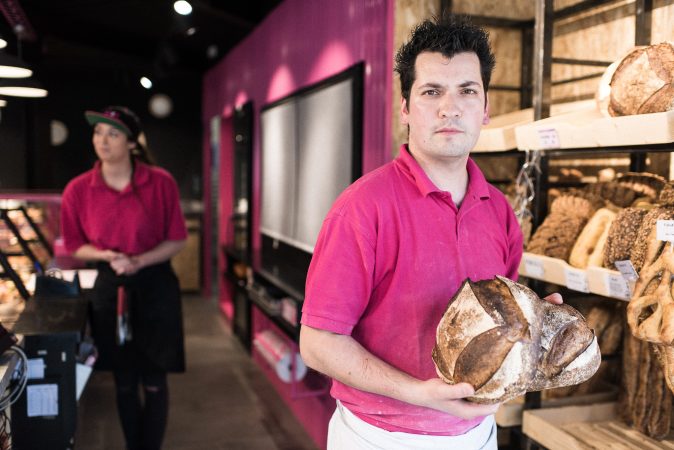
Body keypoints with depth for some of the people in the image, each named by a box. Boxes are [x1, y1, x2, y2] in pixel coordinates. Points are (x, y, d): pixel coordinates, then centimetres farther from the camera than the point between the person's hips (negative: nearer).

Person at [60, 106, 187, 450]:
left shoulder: (161, 183, -8)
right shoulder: (78, 190, -4)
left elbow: (177, 240, -3)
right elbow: (76, 247, 5)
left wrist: (138, 261, -17)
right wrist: (106, 256, -15)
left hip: (155, 287, -1)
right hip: (109, 288, 2)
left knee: (154, 382, 5)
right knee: (124, 382, 13)